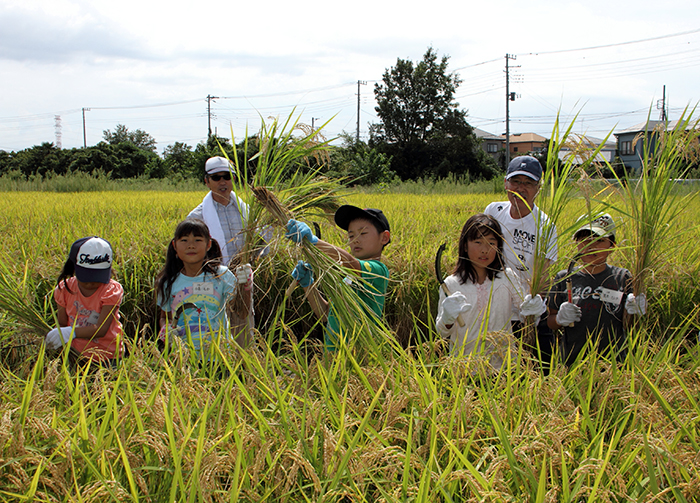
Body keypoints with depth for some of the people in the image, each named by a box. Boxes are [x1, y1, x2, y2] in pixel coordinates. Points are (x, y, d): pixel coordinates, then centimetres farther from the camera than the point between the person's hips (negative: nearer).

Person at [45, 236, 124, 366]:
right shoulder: (65, 288, 2)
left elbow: (101, 329, -18)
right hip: (76, 356, 3)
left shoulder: (112, 290, -10)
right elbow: (62, 324, 7)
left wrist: (72, 332, -32)